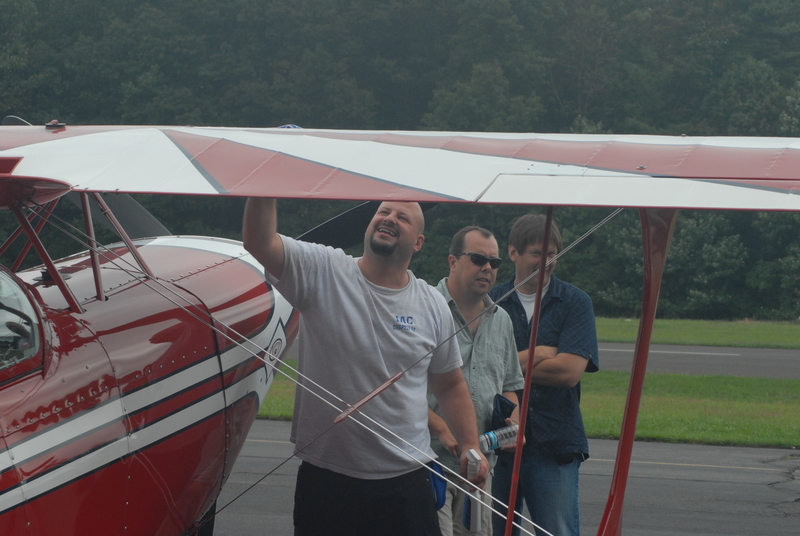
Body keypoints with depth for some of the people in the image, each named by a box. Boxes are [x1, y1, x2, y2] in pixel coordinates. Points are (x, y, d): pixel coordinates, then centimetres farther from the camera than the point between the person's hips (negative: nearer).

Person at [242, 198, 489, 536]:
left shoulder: (433, 306, 7)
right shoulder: (322, 273, -2)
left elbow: (450, 385, 16)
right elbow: (259, 242, -16)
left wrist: (470, 445, 5)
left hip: (406, 481, 2)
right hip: (325, 479, -2)